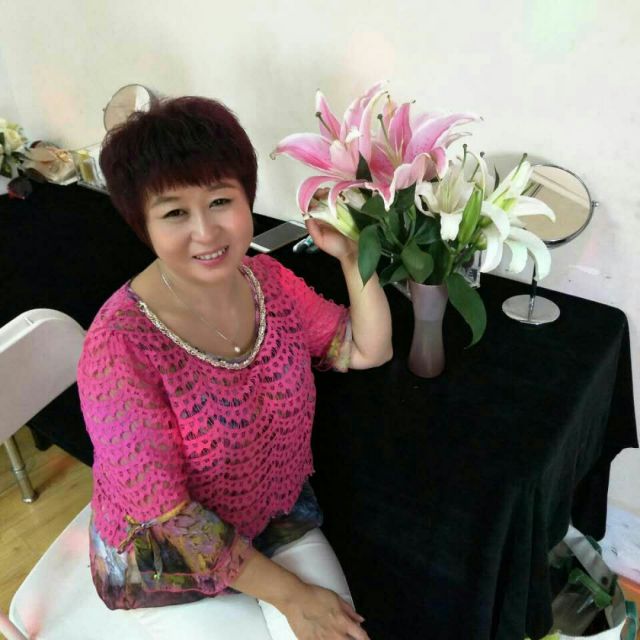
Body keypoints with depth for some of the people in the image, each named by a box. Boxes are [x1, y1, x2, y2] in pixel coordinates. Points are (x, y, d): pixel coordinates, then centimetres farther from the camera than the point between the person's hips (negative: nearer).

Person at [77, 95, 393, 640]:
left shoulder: (269, 280, -10)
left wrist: (352, 257, -15)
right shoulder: (120, 344, -29)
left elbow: (369, 350, -1)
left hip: (280, 515, 5)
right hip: (166, 560, -4)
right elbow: (164, 515, -23)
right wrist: (289, 594, -18)